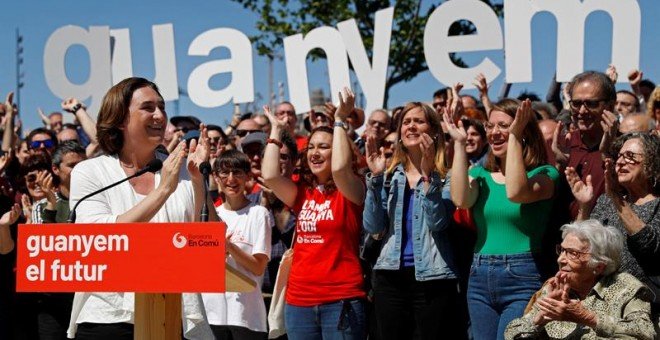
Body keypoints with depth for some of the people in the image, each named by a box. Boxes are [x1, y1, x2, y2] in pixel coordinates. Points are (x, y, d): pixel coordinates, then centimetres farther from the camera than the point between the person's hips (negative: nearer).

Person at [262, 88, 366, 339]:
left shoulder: (350, 192, 0)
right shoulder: (302, 193, 12)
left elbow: (340, 168, -21)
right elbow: (269, 176, -3)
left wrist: (339, 120, -12)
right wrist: (276, 130, 7)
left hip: (341, 300, -5)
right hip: (299, 300, 5)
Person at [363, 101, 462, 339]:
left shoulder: (445, 177, 1)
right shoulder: (390, 176, 11)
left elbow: (438, 223, -15)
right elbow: (372, 226, 0)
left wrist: (428, 175, -20)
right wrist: (375, 177, -7)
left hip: (432, 277, -4)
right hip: (390, 275, 4)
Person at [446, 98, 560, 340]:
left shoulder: (544, 174, -2)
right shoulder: (481, 174, 12)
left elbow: (516, 193, -23)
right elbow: (461, 200, -10)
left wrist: (514, 136, -18)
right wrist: (459, 143, -6)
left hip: (522, 280, -5)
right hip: (480, 277, 5)